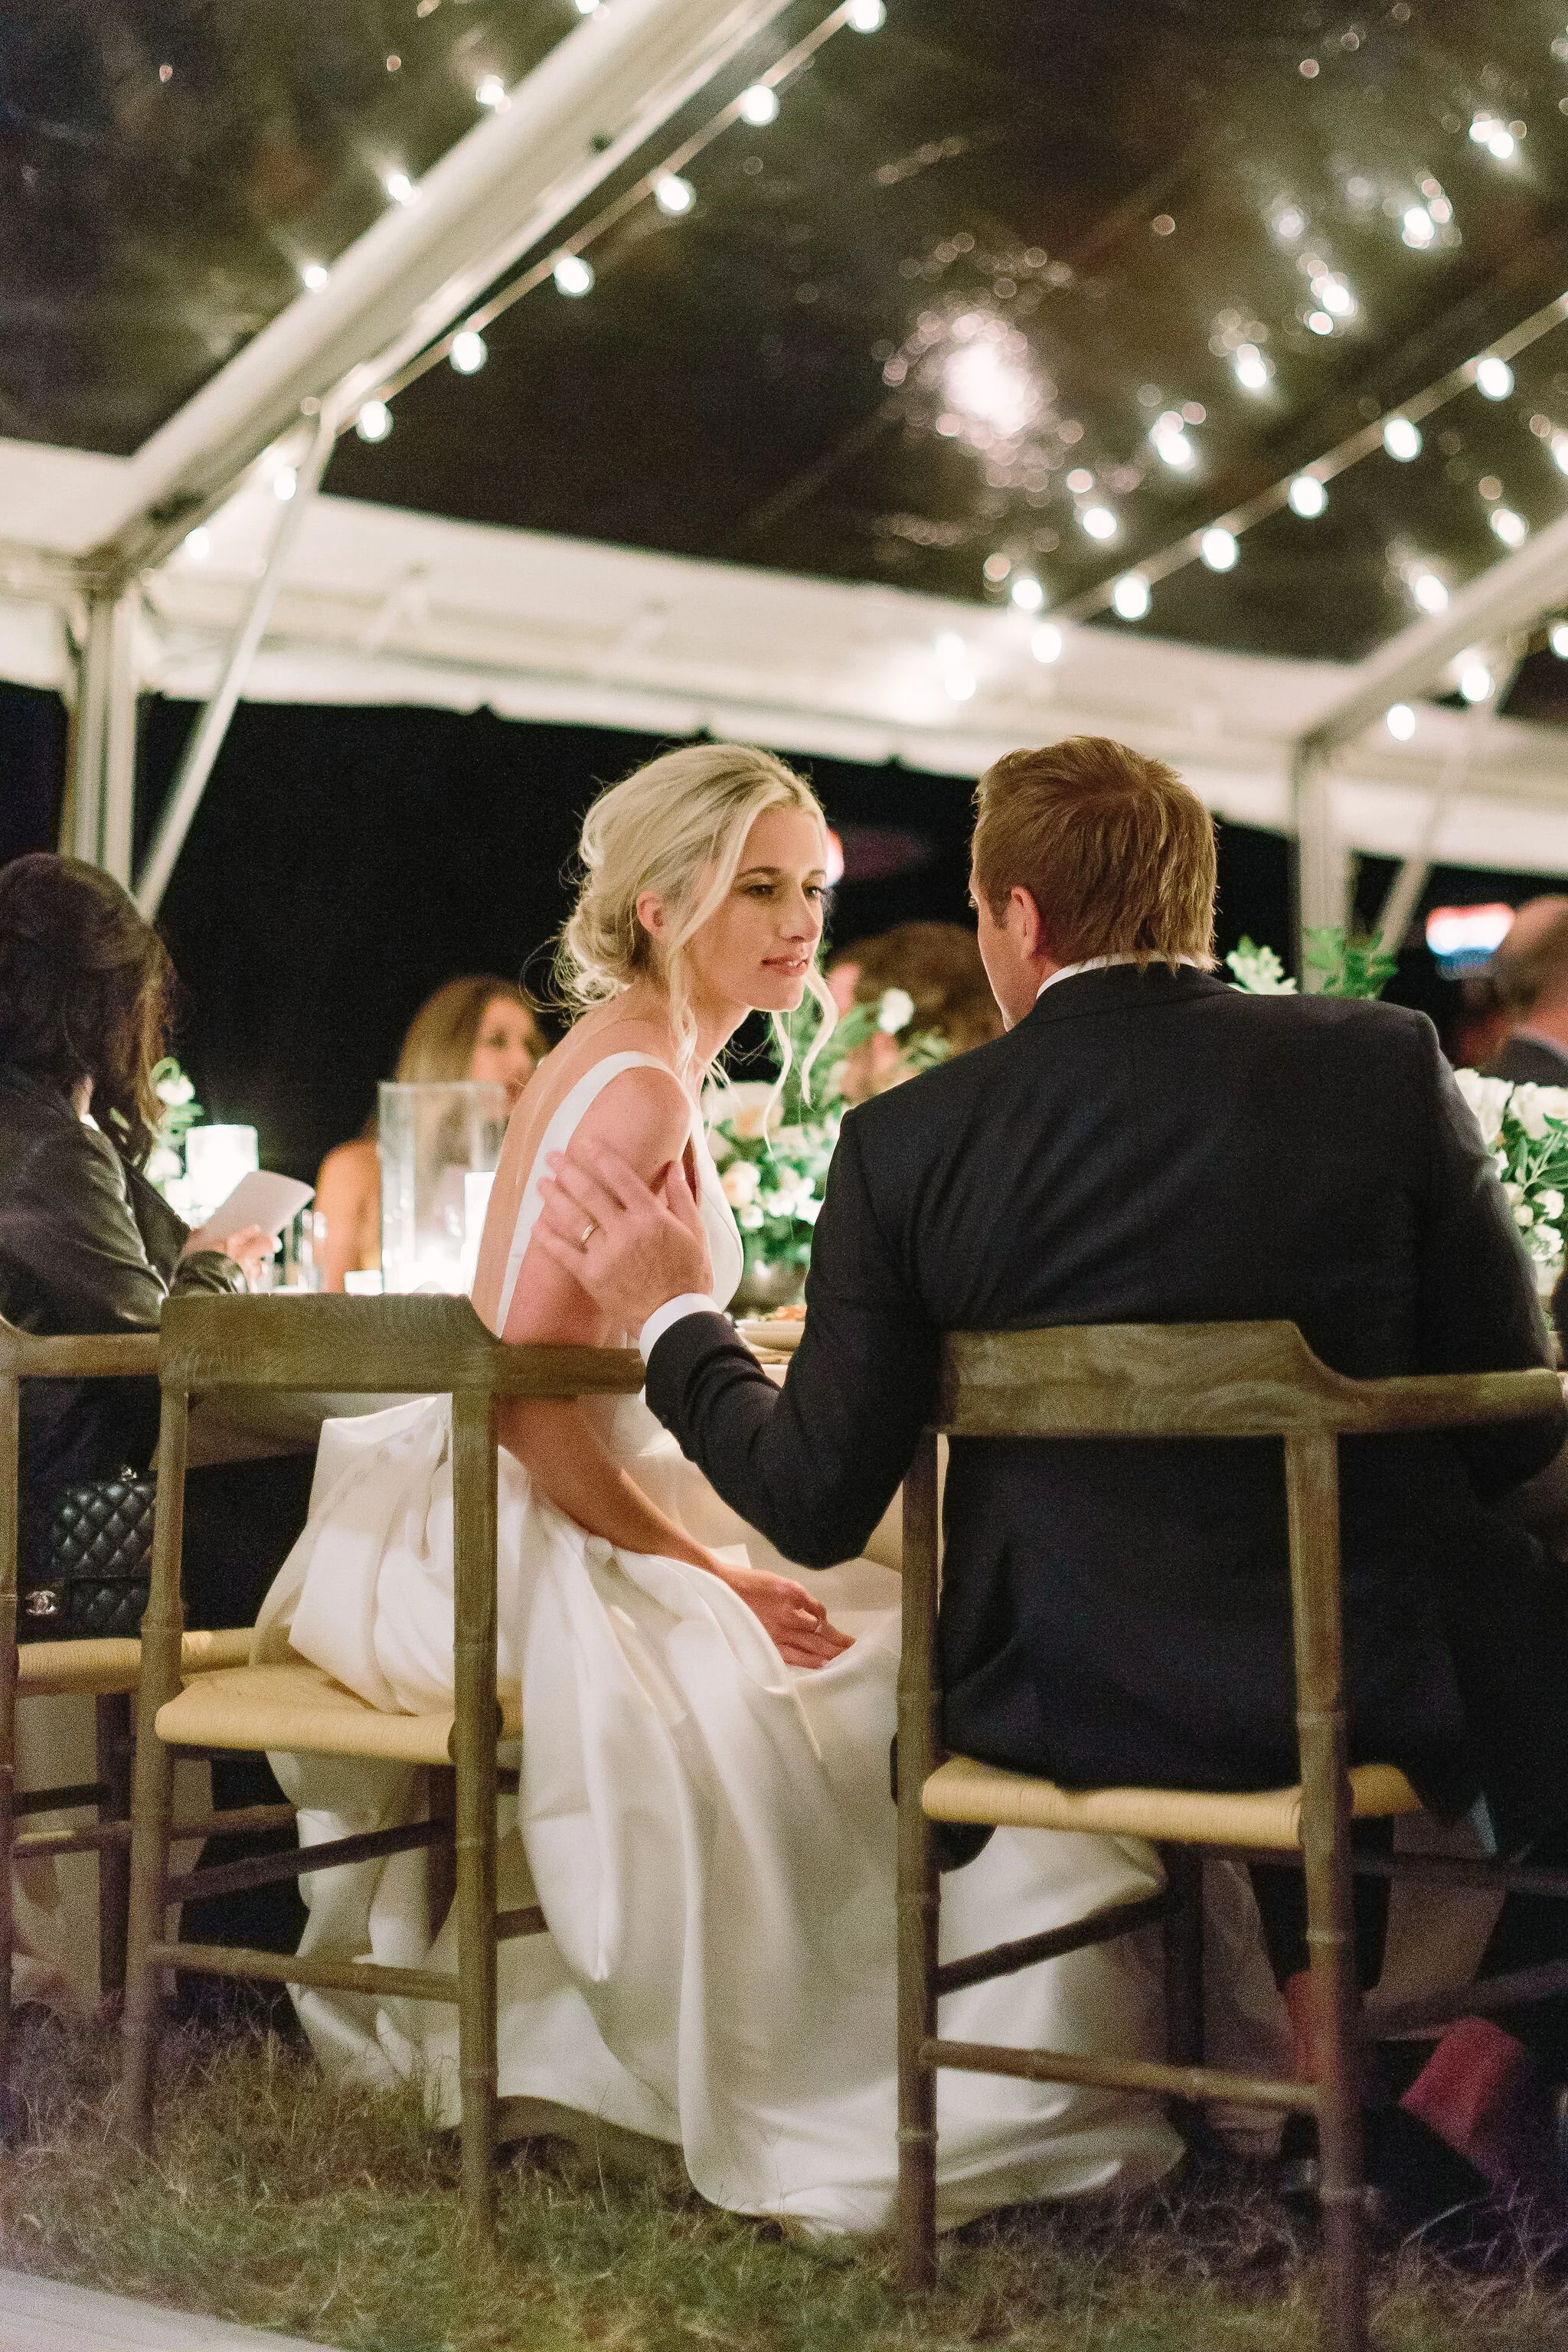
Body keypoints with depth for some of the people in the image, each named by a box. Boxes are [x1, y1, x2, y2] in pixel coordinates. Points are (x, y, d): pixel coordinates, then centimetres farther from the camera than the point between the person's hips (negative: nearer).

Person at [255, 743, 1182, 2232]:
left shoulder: (648, 1067, 15)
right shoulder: (636, 1085, -16)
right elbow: (525, 1392, -22)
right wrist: (709, 1570, -17)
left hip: (583, 1518, 10)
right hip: (525, 1547, -10)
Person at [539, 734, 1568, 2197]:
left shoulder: (906, 1144, -5)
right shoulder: (1386, 1062, -6)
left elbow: (818, 1507, -1)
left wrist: (671, 1316, 15)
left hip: (1066, 1699, 3)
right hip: (1386, 1679, -2)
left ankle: (1314, 2005, 33)